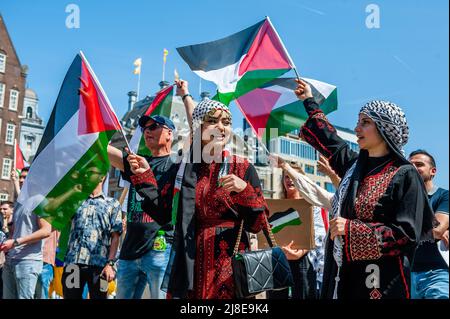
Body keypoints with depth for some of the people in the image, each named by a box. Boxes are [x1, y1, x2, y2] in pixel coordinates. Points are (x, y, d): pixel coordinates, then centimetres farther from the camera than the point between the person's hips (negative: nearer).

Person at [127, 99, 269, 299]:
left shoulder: (243, 169, -3)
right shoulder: (182, 167, 3)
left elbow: (257, 225, -5)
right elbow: (164, 216, 5)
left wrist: (245, 190, -20)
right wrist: (144, 176, 0)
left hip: (230, 267, -1)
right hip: (189, 266, 2)